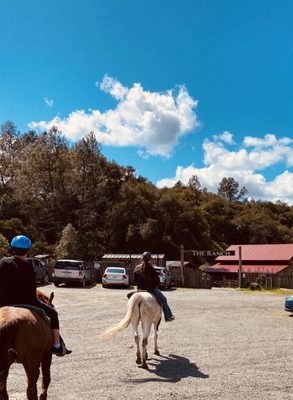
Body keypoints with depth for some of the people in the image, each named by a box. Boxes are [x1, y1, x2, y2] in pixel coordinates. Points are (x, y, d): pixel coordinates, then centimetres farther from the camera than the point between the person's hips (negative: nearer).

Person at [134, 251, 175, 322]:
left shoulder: (137, 268, -1)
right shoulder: (151, 269, -16)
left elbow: (135, 279, 7)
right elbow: (157, 279, -10)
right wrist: (157, 286, 8)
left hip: (141, 289, 4)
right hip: (152, 288, -4)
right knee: (163, 300, 13)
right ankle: (168, 316, 16)